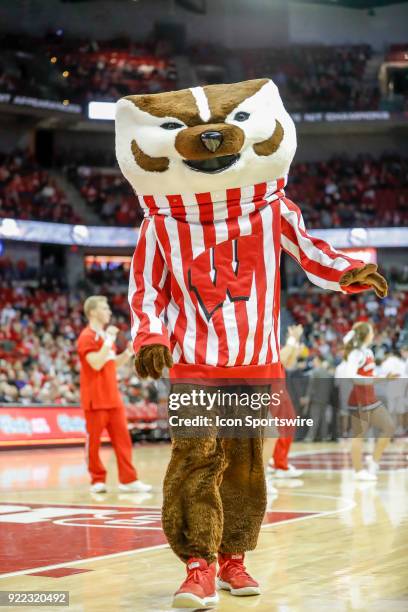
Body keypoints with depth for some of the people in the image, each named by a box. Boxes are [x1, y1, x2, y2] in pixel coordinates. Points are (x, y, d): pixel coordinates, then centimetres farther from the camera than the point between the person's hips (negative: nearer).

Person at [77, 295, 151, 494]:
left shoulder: (107, 336, 15)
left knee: (122, 438, 3)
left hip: (113, 398, 8)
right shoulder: (87, 337, -11)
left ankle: (128, 479, 3)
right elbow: (96, 364, -23)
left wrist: (128, 352, 7)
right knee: (93, 441, 0)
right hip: (96, 400, -8)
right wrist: (109, 341, -23)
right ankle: (97, 480, 9)